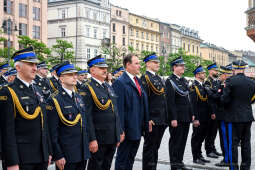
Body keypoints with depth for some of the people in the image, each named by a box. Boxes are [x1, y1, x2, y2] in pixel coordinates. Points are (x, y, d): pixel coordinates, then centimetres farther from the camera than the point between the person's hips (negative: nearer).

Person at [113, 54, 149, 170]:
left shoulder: (138, 81, 13)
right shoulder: (120, 82, -13)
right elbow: (119, 108, -18)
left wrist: (145, 123, 14)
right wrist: (120, 130, -20)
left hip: (138, 129, 8)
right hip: (127, 129, -8)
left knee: (131, 158, 18)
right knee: (122, 160, 4)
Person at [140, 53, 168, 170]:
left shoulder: (159, 78, 17)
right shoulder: (145, 78, -11)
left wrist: (165, 118, 17)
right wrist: (147, 119, -21)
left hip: (161, 120, 8)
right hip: (152, 120, -8)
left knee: (155, 147, 15)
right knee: (149, 147, 0)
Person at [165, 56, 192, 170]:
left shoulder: (184, 80, 15)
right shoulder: (170, 81, -11)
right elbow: (170, 101, -17)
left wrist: (191, 114, 15)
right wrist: (173, 118, -20)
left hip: (186, 117, 8)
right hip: (177, 117, -8)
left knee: (183, 141, 14)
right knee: (175, 141, 0)